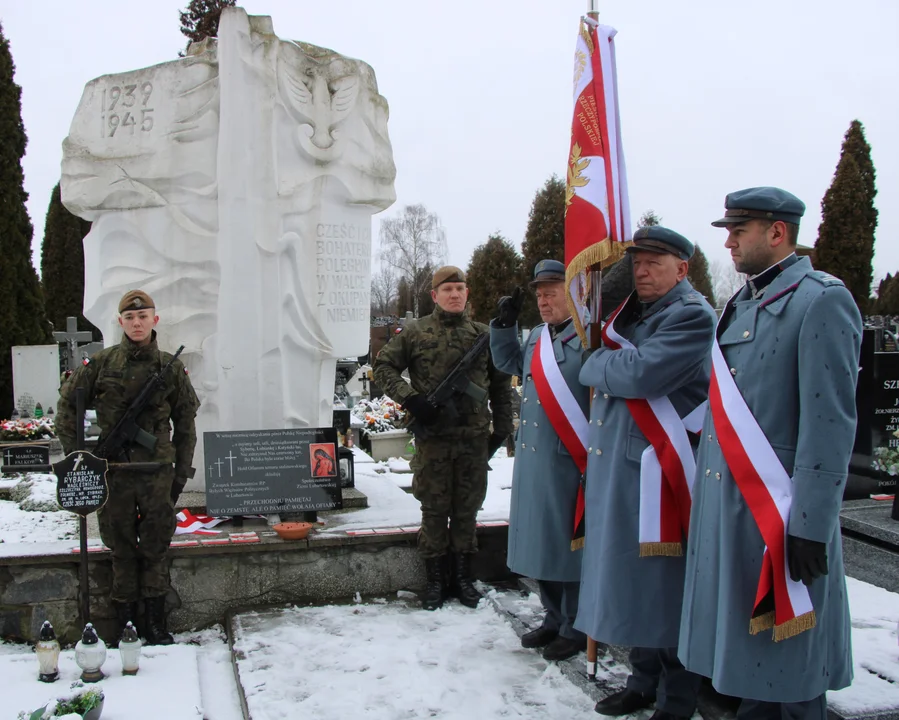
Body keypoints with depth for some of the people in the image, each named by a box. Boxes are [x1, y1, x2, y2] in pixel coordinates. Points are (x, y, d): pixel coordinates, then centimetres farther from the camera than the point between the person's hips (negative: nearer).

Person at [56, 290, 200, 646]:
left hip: (157, 470, 0)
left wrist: (182, 470, 7)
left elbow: (185, 422, 9)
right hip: (113, 470, 0)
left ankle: (155, 620, 17)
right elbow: (68, 403, 9)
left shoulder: (171, 367, 3)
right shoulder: (100, 363, 1)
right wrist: (74, 451, 2)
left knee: (156, 546, 6)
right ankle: (125, 621, 18)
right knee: (122, 547, 7)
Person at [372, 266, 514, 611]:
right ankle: (435, 579, 18)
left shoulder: (483, 335, 8)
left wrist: (502, 427, 11)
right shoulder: (415, 332, 2)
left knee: (467, 507, 10)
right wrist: (410, 398, -9)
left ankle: (463, 576, 23)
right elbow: (382, 366, 4)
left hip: (474, 436, 2)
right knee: (434, 508, 5)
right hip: (432, 436, -2)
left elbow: (500, 384, 14)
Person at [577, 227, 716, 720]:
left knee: (664, 584, 0)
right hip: (614, 466, 9)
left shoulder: (691, 316, -11)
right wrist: (605, 368, 3)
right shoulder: (631, 314, 18)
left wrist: (596, 366, -6)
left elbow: (641, 372, -23)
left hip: (658, 470, -9)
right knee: (629, 577, 15)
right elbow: (604, 374, 24)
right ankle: (644, 680, 30)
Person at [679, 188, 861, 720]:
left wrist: (812, 525, -21)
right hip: (723, 502, 8)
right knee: (744, 639, 17)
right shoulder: (741, 305, 14)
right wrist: (704, 490, 16)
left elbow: (831, 422, -18)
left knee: (787, 653, 4)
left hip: (779, 511, -8)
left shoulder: (822, 301, -12)